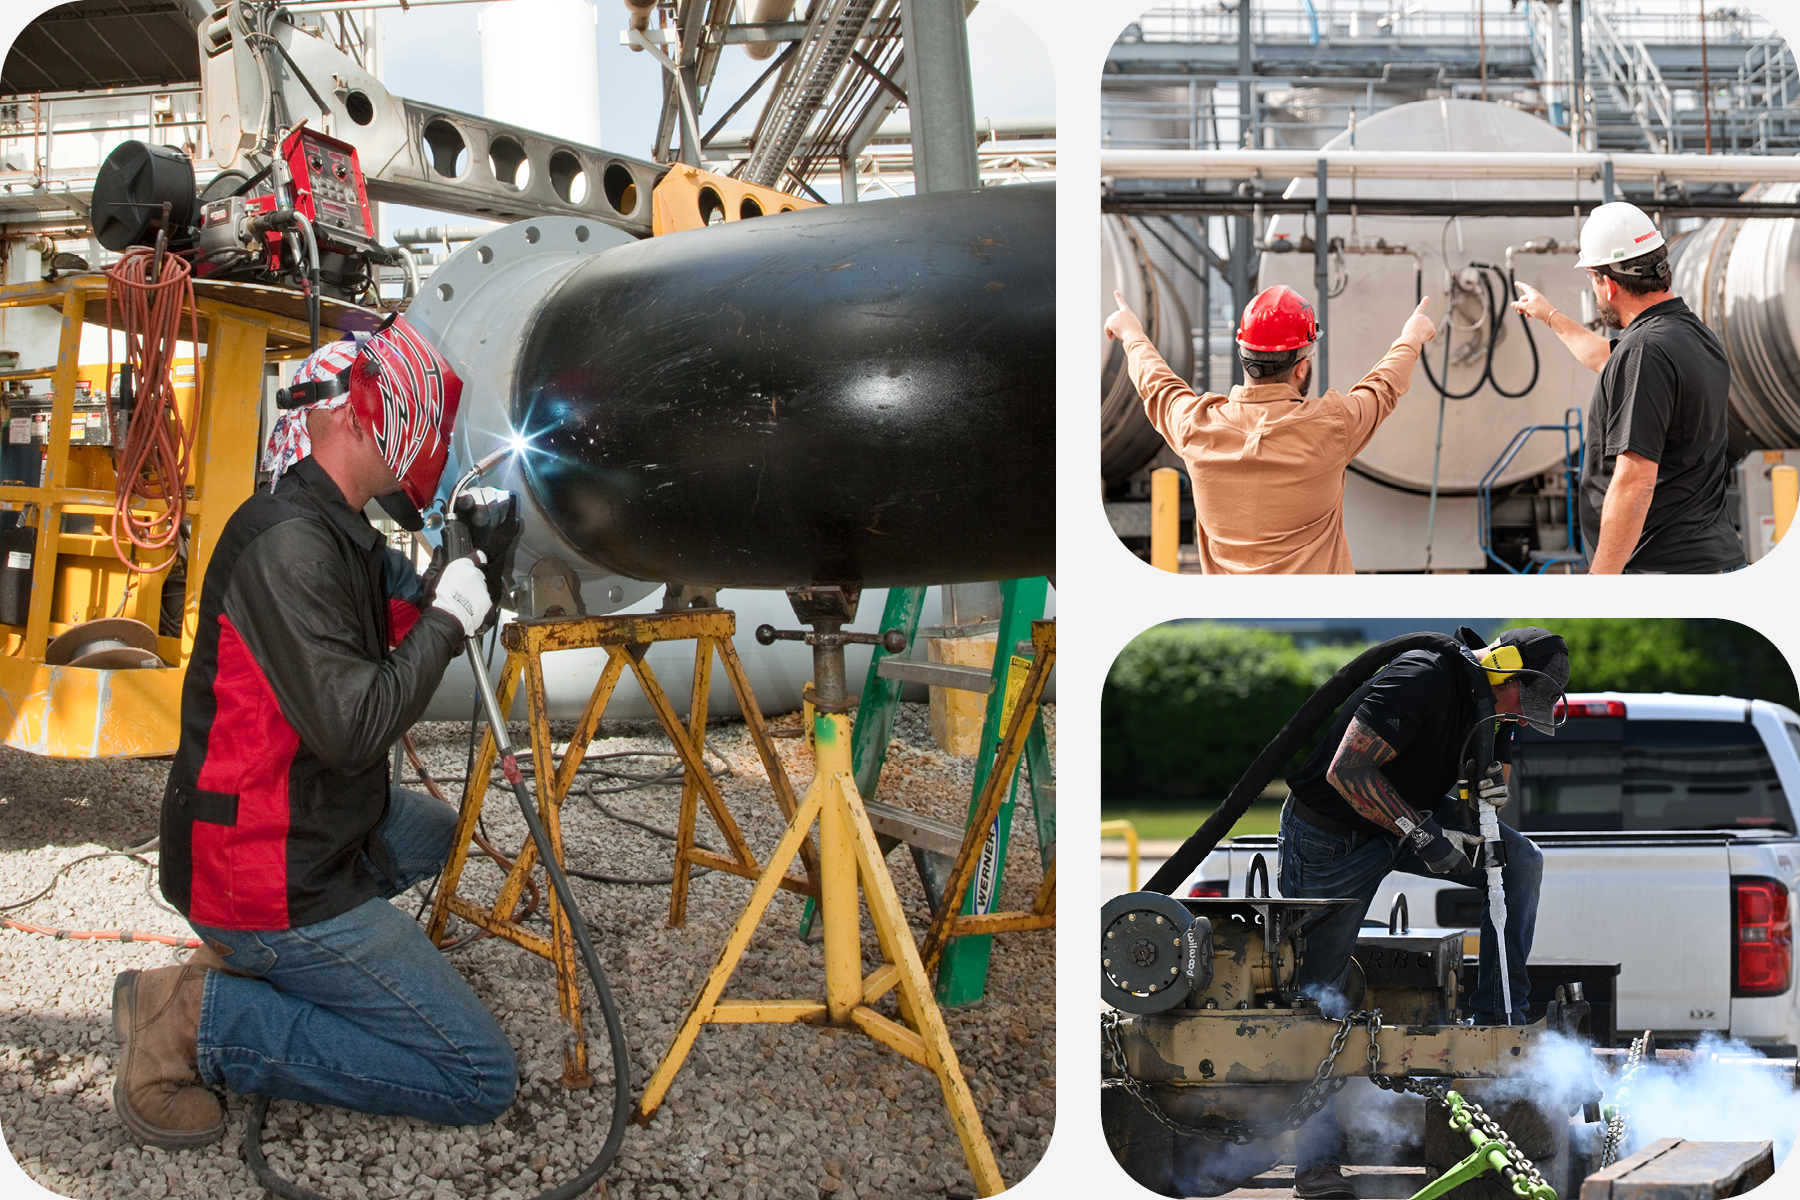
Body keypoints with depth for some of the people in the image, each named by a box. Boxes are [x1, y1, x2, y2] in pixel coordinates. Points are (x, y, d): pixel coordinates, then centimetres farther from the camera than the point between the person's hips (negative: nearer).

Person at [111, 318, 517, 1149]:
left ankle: (251, 961, 16)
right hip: (274, 882, -10)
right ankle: (201, 1019, -8)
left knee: (439, 833, 38)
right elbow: (351, 726, -27)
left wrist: (464, 565, 8)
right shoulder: (288, 541, -22)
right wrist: (446, 617, -15)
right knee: (482, 1080, -8)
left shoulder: (338, 533, 9)